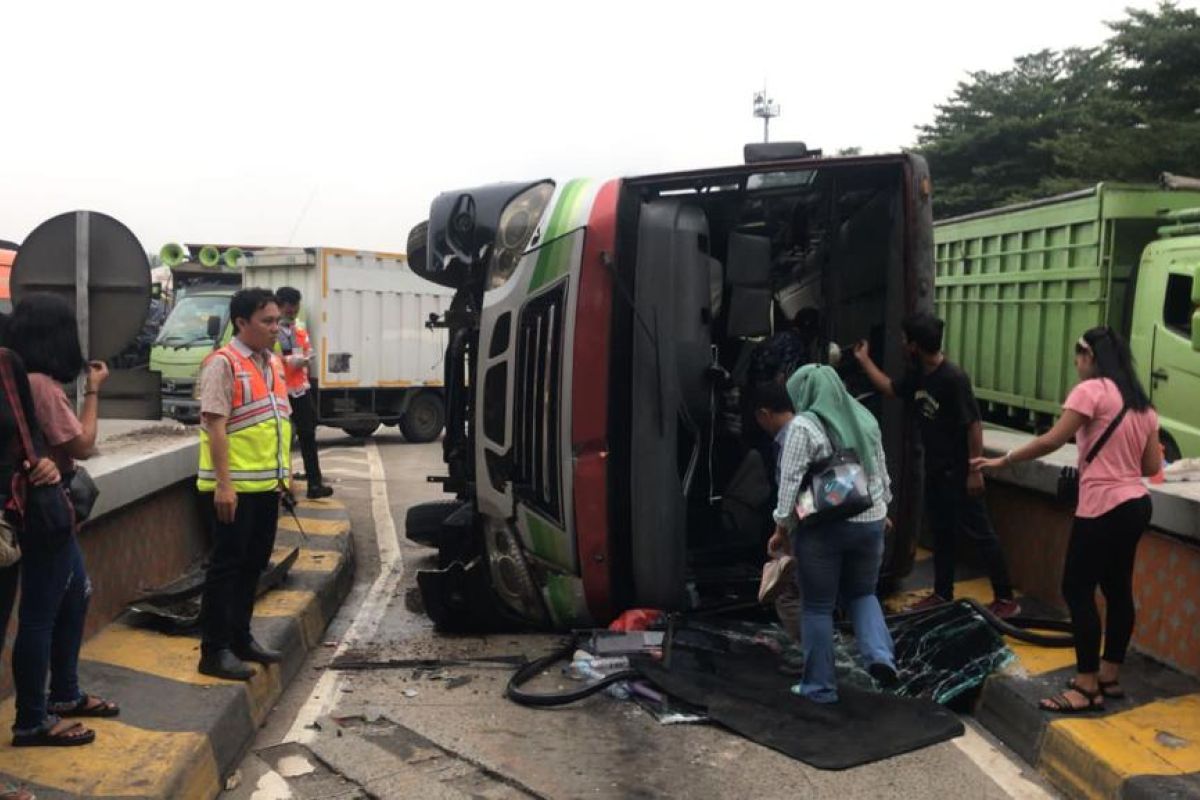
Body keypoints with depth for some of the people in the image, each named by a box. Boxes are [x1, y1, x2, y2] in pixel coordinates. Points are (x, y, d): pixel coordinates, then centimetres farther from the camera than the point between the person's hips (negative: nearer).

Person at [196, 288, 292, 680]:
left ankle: (240, 637, 27)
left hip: (268, 483, 8)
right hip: (236, 485, -8)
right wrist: (223, 484, -21)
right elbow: (215, 425, -17)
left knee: (253, 564, 15)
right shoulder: (223, 364, -12)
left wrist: (285, 471, 17)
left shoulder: (274, 363, 13)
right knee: (227, 566, -1)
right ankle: (214, 650, 8)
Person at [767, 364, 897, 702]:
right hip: (869, 523, 5)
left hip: (822, 528, -5)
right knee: (862, 594, 22)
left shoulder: (803, 425, -11)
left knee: (818, 607, 6)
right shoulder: (866, 419, 8)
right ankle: (880, 655, 1)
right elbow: (882, 473, 14)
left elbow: (791, 482, -13)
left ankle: (820, 686, 13)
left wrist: (782, 527, -5)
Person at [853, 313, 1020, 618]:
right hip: (935, 469, 9)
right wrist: (864, 360, 21)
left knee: (980, 532, -2)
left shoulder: (953, 377, -22)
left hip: (958, 471, -9)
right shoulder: (918, 375, 3)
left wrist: (975, 471, -21)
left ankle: (1006, 599, 5)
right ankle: (942, 594, 27)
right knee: (941, 532, 16)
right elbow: (890, 389, 23)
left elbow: (974, 424, -22)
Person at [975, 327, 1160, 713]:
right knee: (1117, 589, 14)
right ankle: (1109, 676, 23)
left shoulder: (1092, 390, -11)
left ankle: (1087, 687, 1)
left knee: (1077, 590, -2)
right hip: (1136, 504, 9)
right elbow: (1152, 466, 11)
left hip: (1103, 508, -9)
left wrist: (1002, 460, -8)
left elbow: (1052, 441, -16)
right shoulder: (1141, 402, 12)